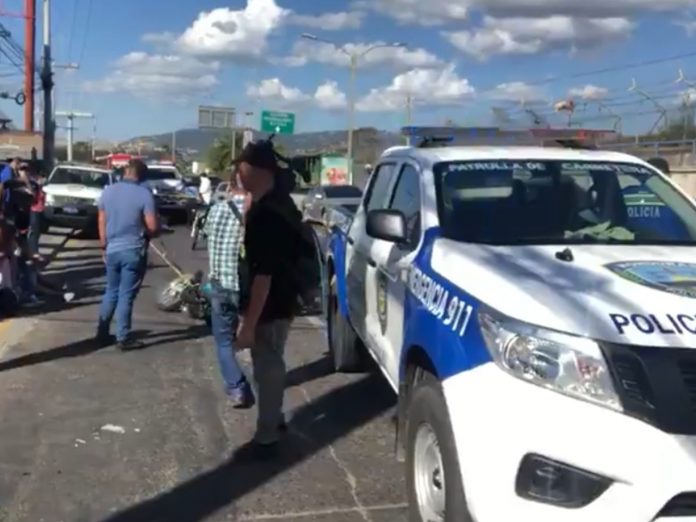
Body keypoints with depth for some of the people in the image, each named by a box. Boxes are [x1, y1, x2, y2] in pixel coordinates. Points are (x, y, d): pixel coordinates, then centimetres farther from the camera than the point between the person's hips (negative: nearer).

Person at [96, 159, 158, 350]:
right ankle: (123, 338, 7)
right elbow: (152, 227, -14)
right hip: (134, 251, -5)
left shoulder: (108, 191, 3)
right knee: (126, 296, 1)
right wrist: (145, 234, 9)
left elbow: (102, 222, 9)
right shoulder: (144, 194, -12)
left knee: (111, 292, 17)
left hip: (112, 250, 5)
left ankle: (102, 333, 22)